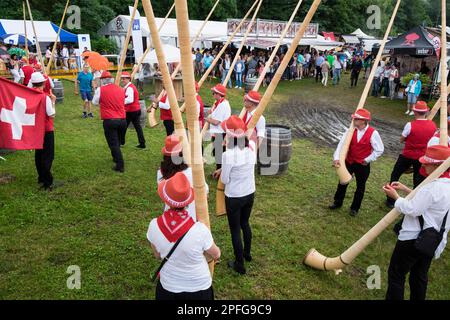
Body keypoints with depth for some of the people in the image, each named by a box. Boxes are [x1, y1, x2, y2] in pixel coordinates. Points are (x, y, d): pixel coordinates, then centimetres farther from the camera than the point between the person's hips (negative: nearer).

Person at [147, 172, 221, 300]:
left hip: (167, 287, 2)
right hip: (198, 288, -1)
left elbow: (158, 256, -1)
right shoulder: (199, 229, -31)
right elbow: (216, 255, -9)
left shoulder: (154, 225, -22)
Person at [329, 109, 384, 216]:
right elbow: (342, 144, -15)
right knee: (343, 182, 17)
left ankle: (354, 208, 31)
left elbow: (379, 150, -12)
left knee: (360, 186, 13)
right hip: (348, 162, 3)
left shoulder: (373, 133, -18)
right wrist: (337, 158, -26)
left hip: (363, 165, -3)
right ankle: (338, 202, 37)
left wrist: (368, 159, -12)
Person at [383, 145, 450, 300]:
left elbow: (412, 209, -24)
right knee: (419, 276, 22)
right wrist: (406, 189, 10)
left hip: (413, 239, -9)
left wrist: (395, 196, -11)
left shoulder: (433, 187, -25)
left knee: (396, 274, 5)